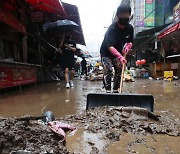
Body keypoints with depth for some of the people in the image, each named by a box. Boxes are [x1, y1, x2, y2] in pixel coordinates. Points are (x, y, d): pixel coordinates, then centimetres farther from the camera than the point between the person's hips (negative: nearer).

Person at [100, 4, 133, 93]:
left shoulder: (130, 28, -11)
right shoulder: (112, 29, -31)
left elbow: (130, 41, 3)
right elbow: (110, 47, -42)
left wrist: (127, 47, -21)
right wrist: (120, 57, -56)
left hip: (118, 52, 6)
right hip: (106, 52, -5)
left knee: (119, 70, 0)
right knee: (108, 71, -19)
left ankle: (115, 91, 9)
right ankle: (108, 91, -15)